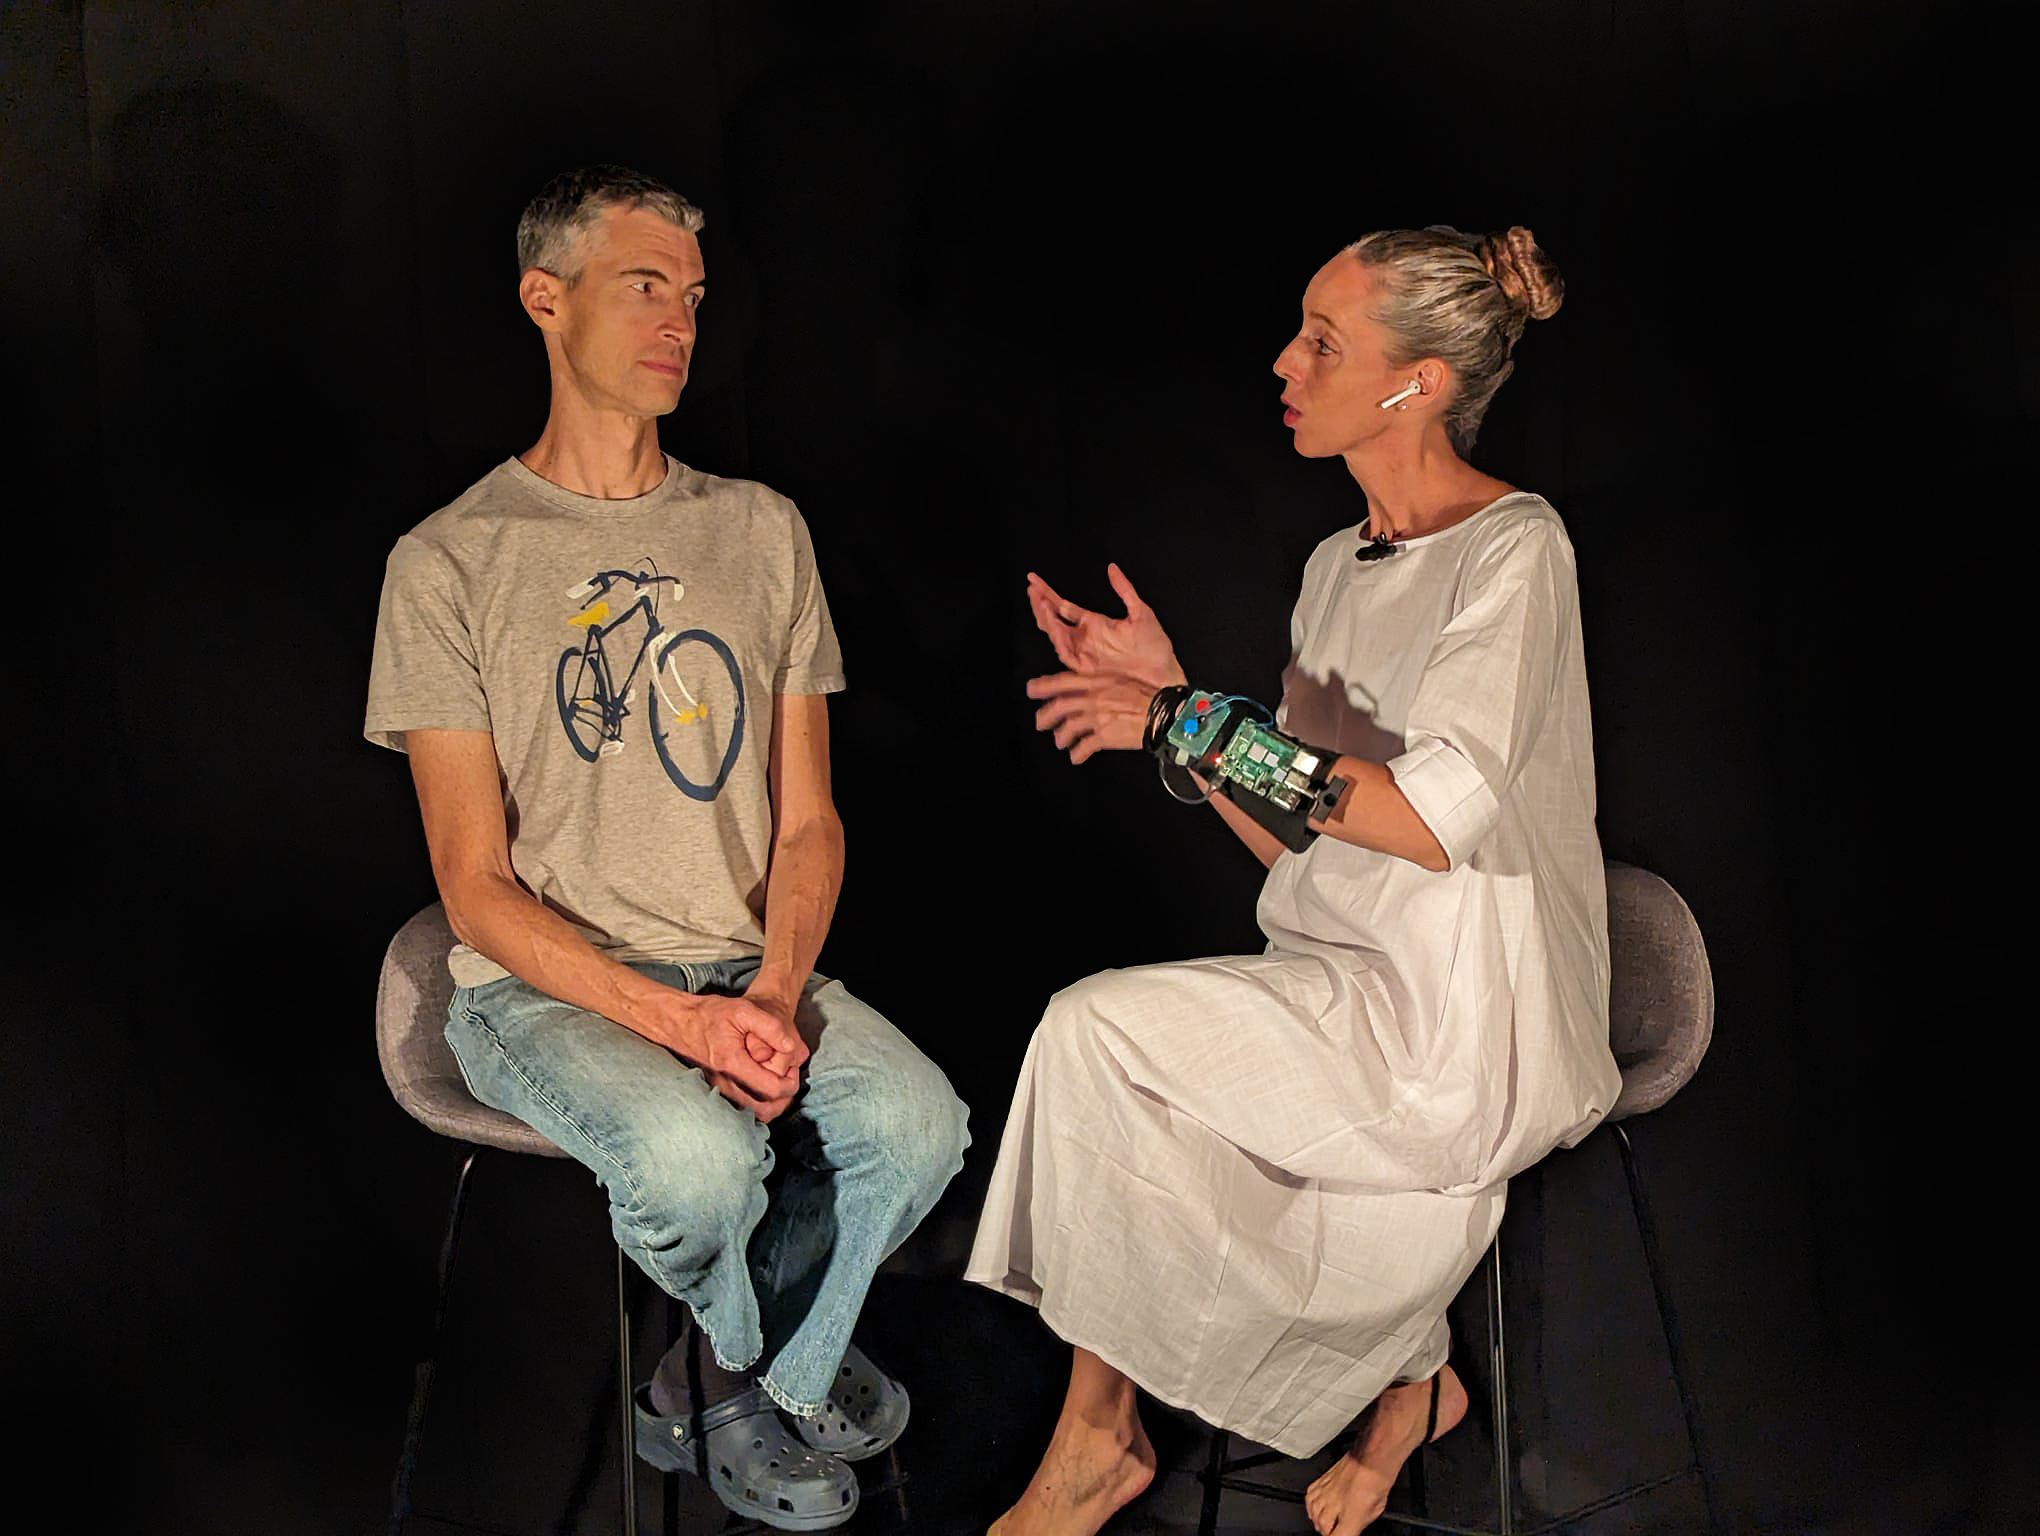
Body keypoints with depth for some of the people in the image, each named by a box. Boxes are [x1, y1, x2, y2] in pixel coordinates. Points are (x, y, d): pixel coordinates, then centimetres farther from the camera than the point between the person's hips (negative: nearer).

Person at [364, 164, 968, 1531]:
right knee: (698, 1160, -32)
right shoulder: (451, 563, -3)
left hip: (749, 968, 4)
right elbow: (477, 888, -7)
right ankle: (767, 1364, 6)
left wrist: (776, 992, -12)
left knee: (920, 1123, -24)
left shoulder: (761, 530, 9)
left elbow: (807, 820, 7)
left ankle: (719, 1395, 3)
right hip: (546, 991, -3)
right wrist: (678, 1021, -19)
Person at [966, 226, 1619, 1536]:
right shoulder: (1340, 564, 13)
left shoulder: (1514, 548, -12)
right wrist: (1167, 695, 2)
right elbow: (1300, 842, 12)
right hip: (1347, 993, 8)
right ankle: (1403, 1380, 9)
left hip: (1466, 1029, -8)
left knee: (1098, 1027, -19)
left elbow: (1436, 820, -24)